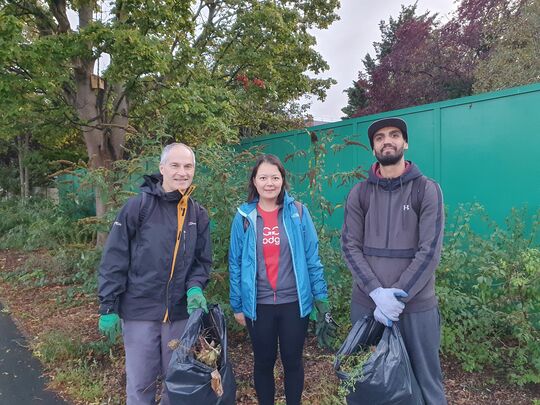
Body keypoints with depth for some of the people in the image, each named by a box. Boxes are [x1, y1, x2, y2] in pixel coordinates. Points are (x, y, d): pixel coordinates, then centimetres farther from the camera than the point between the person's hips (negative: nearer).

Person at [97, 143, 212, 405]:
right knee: (140, 384, 10)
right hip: (139, 310, -3)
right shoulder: (139, 205, -10)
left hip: (180, 312, 4)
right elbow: (114, 259, -9)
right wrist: (108, 307, -9)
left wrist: (195, 288, -12)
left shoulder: (198, 214, 4)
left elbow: (202, 260, 7)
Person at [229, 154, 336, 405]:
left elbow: (312, 259, -1)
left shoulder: (298, 212, -4)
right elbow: (235, 263, 1)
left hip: (294, 302, 0)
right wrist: (237, 305, 2)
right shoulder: (244, 217, -3)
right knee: (263, 362, 17)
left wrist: (321, 297, -3)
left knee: (293, 361, 16)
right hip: (258, 305, 1)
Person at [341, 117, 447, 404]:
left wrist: (398, 297, -15)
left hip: (416, 305, -2)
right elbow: (350, 247, -2)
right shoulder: (359, 193, 4)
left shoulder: (427, 190, -2)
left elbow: (430, 252, -9)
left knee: (425, 380, 11)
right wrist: (377, 292, -15)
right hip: (365, 303, 2)